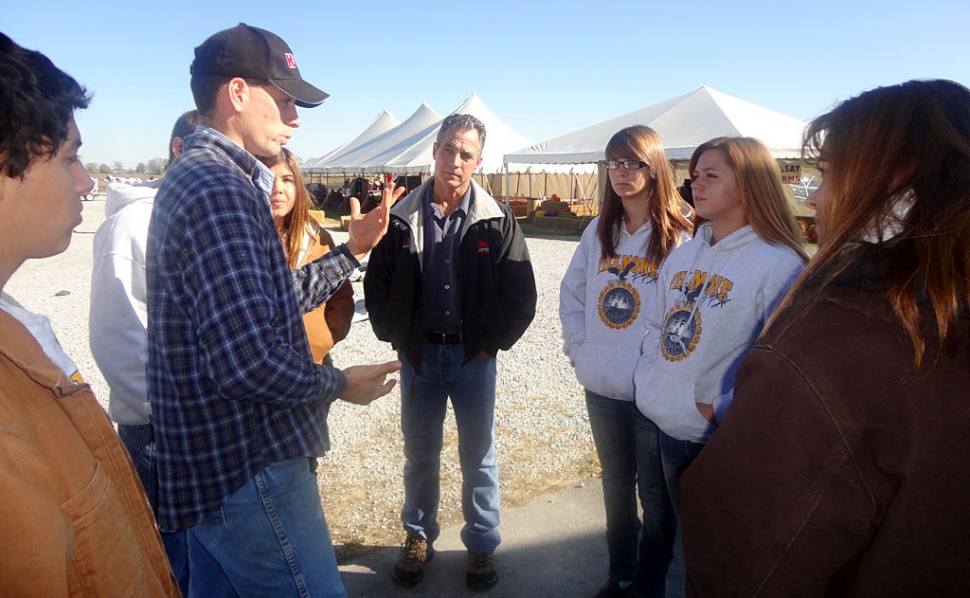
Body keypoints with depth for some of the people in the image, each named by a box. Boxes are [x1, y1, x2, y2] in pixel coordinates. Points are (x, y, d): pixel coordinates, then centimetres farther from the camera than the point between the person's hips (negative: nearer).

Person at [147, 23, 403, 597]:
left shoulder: (193, 178, 13)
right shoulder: (221, 190, -22)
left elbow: (268, 301, 16)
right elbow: (248, 360, -30)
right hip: (248, 470, -11)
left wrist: (352, 250, 14)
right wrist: (339, 384, -12)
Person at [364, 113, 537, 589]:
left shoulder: (496, 220, -4)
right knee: (420, 452, 15)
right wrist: (397, 337, 0)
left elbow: (521, 294, -2)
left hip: (473, 355, -1)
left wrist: (492, 343, -5)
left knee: (479, 455, 11)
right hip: (418, 355, 1)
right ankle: (418, 535, 36)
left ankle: (482, 544, 29)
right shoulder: (403, 217, -1)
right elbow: (376, 285, 5)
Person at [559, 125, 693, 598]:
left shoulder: (678, 235, -12)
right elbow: (571, 294, 11)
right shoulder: (599, 231, 4)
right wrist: (578, 349, 3)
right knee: (616, 483, 21)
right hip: (600, 387, 5)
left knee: (654, 492, 12)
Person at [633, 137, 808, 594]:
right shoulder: (683, 255, 8)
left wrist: (721, 410, -21)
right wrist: (647, 382, 0)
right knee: (685, 533, 25)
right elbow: (656, 326, 12)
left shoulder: (777, 264, -16)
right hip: (670, 431, 7)